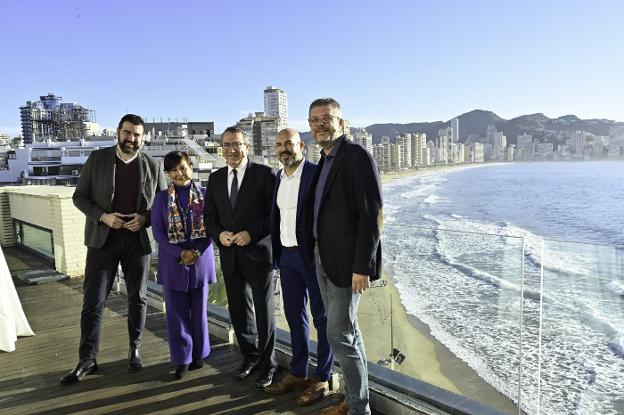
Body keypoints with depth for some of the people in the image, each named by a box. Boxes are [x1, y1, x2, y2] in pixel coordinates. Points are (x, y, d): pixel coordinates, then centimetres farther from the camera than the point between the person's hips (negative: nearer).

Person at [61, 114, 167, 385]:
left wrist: (145, 219, -12)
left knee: (137, 298, 11)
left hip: (138, 239, 1)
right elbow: (80, 196, 3)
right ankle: (87, 360, 14)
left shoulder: (152, 166, 2)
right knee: (93, 301, 2)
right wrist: (102, 216, -14)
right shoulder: (97, 159, 2)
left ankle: (134, 350, 27)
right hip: (103, 238, 0)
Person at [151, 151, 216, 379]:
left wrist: (196, 253, -12)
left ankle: (199, 354, 27)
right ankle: (182, 358, 19)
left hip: (200, 260, 0)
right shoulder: (162, 198, 3)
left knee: (199, 310, 10)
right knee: (177, 311, 5)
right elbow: (157, 231, -2)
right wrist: (180, 253, -13)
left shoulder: (204, 194, 0)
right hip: (173, 262, 0)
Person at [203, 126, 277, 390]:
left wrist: (252, 233, -19)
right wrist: (219, 234, -7)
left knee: (264, 311, 5)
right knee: (238, 310, 14)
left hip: (258, 252, -4)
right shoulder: (215, 178, 10)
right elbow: (209, 216, 12)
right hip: (230, 255, 5)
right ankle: (249, 356, 34)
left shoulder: (264, 173, -6)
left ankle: (267, 365, 21)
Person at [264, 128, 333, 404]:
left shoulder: (318, 174, -11)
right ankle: (297, 373, 29)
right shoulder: (278, 178, 11)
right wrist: (277, 255, 11)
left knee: (322, 318, 6)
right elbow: (276, 217, 14)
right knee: (295, 316, 15)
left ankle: (321, 379, 18)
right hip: (287, 256, 7)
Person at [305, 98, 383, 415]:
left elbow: (372, 214, -18)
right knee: (347, 331, 16)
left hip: (347, 263, -8)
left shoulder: (357, 155, -13)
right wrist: (315, 252, 11)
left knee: (340, 335, -2)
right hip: (323, 259, 8)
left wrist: (362, 266, -20)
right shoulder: (325, 161, 13)